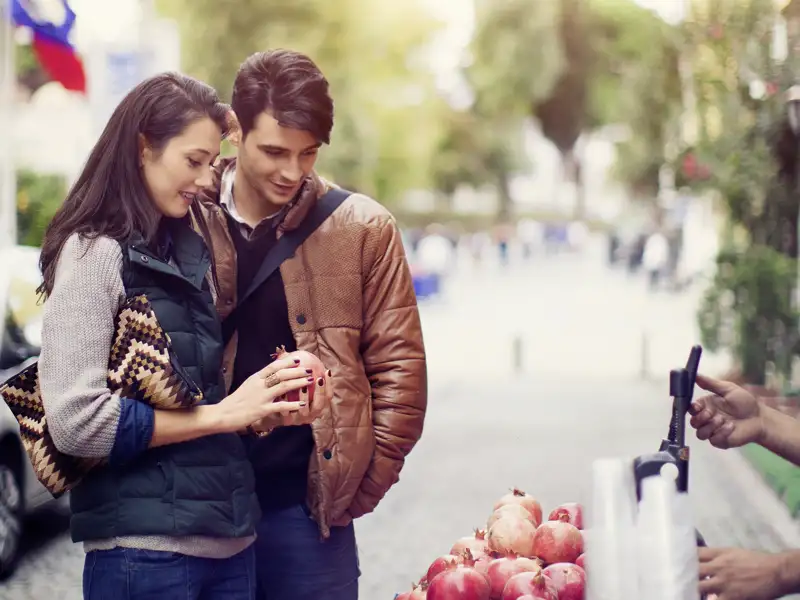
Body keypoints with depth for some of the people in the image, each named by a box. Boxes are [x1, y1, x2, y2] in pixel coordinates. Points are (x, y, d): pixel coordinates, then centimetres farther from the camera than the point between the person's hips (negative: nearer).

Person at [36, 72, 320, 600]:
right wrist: (221, 415, -13)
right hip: (146, 550, -7)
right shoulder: (95, 252, -9)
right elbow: (77, 422, -17)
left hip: (232, 538, 7)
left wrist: (262, 399, 0)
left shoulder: (191, 251, 12)